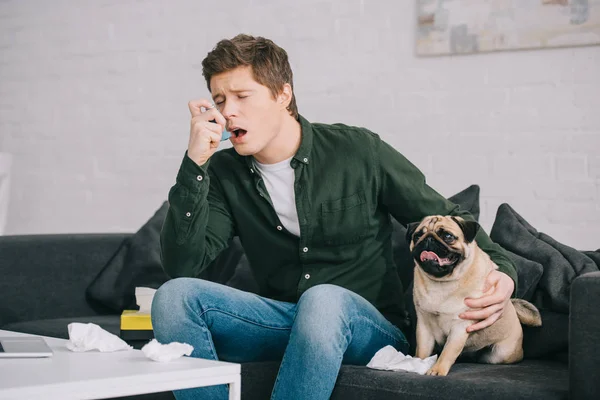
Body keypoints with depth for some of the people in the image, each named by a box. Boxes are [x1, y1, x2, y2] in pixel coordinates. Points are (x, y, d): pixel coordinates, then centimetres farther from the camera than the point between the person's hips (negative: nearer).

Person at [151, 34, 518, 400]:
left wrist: (502, 271, -14)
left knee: (323, 300, -38)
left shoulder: (359, 151, -5)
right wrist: (195, 164, -16)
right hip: (281, 324, 3)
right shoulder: (225, 173, 3)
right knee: (174, 296, -19)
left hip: (371, 328, -3)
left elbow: (446, 218, 4)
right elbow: (181, 267, -9)